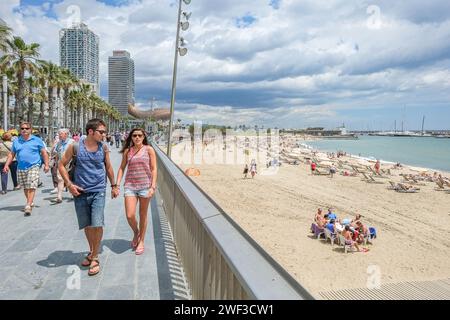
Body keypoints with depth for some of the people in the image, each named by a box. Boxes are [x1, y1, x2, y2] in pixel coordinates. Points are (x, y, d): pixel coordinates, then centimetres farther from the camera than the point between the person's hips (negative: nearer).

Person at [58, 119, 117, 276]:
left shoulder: (103, 148, -2)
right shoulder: (75, 146, -7)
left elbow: (108, 167, 12)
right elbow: (61, 165, 2)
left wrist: (114, 185, 17)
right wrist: (69, 184, -7)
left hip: (98, 191, 0)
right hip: (80, 192, 1)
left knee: (97, 224, -10)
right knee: (87, 225, 13)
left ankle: (95, 258, 6)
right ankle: (92, 251, 35)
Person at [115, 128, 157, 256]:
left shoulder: (149, 150, -1)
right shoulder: (127, 151, 6)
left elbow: (153, 169, -3)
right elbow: (122, 168, 10)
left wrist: (153, 186, -11)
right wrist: (117, 184, 1)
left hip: (145, 185, -1)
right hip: (130, 186, 2)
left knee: (143, 215, 10)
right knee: (130, 216, -6)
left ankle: (141, 241, 27)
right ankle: (136, 233, 26)